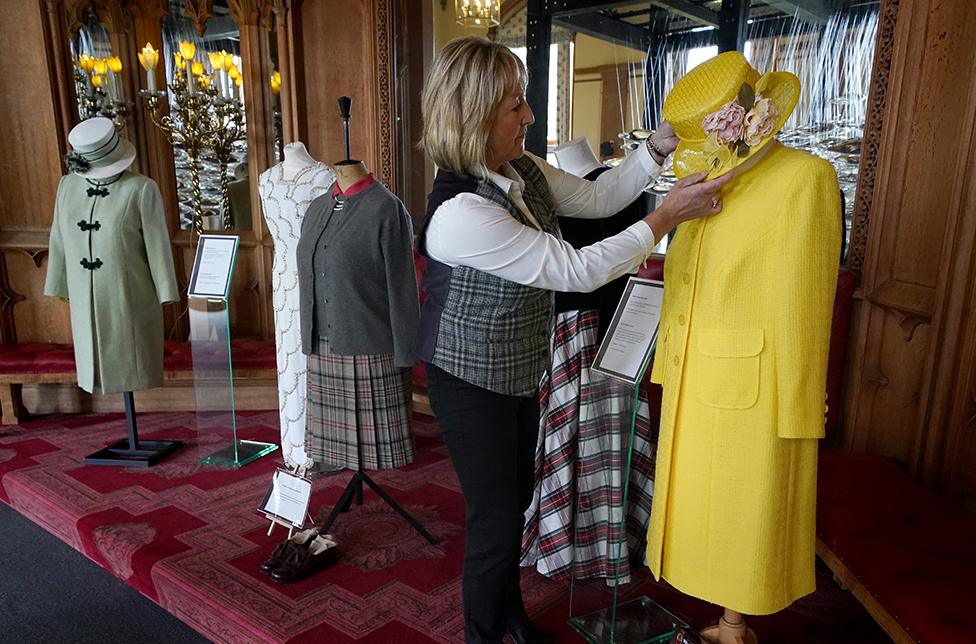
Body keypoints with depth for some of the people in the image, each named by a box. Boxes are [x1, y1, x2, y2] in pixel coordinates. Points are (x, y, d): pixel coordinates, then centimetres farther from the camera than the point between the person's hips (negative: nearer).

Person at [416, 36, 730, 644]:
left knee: (517, 498, 23)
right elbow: (576, 269, -29)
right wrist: (667, 216, -23)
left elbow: (596, 196, 9)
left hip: (521, 369, 8)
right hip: (472, 382, -8)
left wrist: (661, 144, -4)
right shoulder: (460, 212, -32)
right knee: (495, 515, 8)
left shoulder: (523, 170, -4)